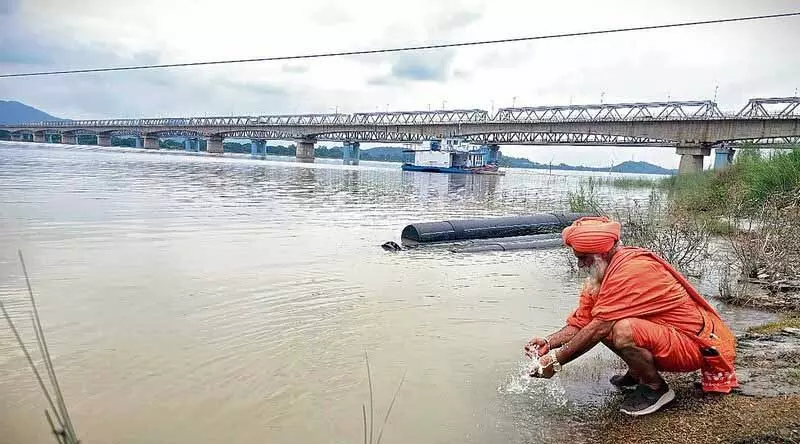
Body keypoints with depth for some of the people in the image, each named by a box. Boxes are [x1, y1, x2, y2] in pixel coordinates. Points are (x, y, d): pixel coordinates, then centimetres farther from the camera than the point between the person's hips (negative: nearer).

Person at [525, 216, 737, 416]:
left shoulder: (632, 270, -26)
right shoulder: (600, 274, 2)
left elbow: (599, 329, -28)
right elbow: (580, 323, 1)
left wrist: (556, 361, -22)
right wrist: (549, 342, -17)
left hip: (695, 345, -9)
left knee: (624, 331, -34)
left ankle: (657, 388, -6)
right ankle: (637, 375, 15)